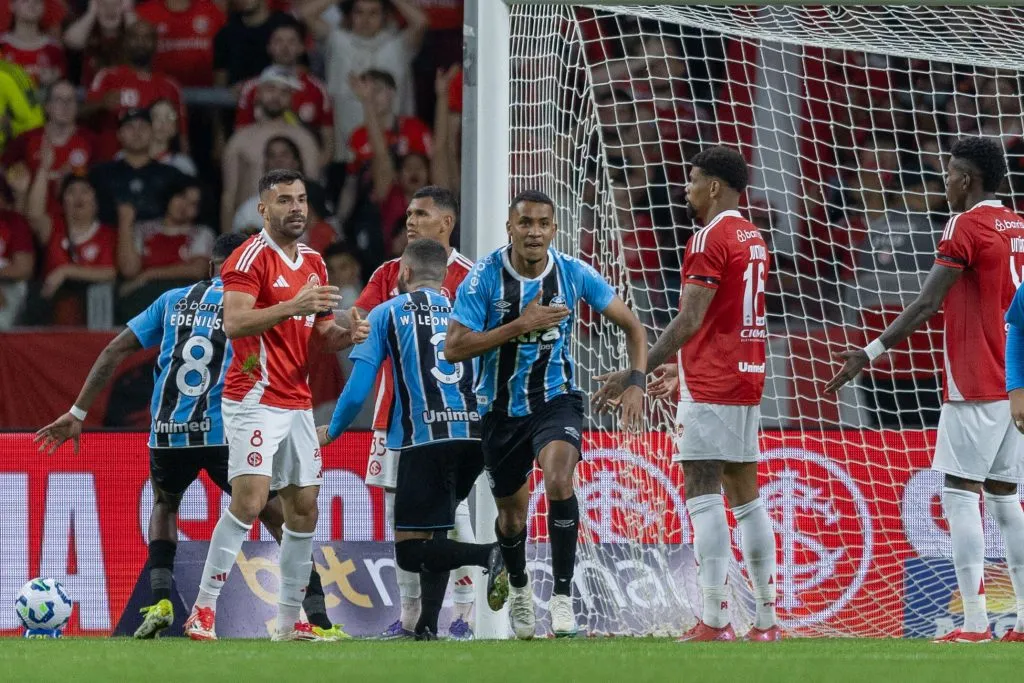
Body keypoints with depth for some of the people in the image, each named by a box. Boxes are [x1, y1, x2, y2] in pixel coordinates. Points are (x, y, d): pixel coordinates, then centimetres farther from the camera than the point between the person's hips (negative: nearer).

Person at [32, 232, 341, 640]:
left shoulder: (174, 300, 14)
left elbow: (115, 351, 12)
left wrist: (78, 413, 14)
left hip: (167, 435, 3)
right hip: (226, 434, -3)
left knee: (165, 506, 32)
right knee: (283, 521, 8)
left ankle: (160, 602, 13)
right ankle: (319, 620, -2)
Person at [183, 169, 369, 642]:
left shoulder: (314, 263, 16)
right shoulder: (251, 258, -9)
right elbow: (234, 323, -22)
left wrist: (346, 334, 0)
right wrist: (291, 307, -31)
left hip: (297, 403, 8)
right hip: (255, 400, -8)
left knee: (304, 509, 7)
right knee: (250, 499, -18)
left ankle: (290, 622, 14)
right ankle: (203, 611, -13)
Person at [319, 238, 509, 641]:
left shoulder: (387, 313, 8)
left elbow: (358, 390, 4)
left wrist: (331, 431, 20)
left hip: (424, 438, -5)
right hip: (475, 434, 5)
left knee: (410, 550, -4)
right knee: (434, 532, 20)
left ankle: (488, 555, -29)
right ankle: (427, 627, 10)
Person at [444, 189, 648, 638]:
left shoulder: (574, 274, -10)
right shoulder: (485, 277, -15)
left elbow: (631, 326, 0)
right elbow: (454, 348, -20)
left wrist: (636, 382, -15)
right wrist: (521, 324, -27)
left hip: (556, 399, -1)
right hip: (501, 410, 1)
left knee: (559, 479, -29)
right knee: (512, 514, 14)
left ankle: (562, 595, -20)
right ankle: (518, 587, 47)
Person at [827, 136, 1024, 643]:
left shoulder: (966, 225, -10)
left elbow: (926, 304, -15)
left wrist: (871, 354, -14)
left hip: (975, 387, -8)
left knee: (960, 492, -6)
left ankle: (975, 624, -13)